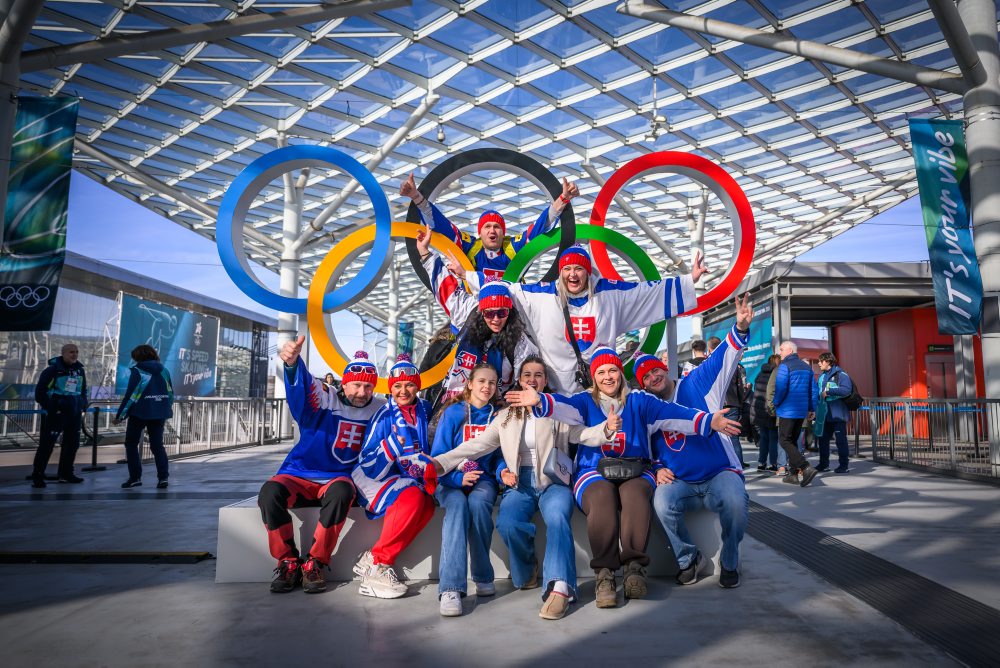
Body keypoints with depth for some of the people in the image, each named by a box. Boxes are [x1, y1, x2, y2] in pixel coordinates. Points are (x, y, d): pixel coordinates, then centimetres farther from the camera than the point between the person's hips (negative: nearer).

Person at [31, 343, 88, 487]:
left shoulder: (80, 370, 10)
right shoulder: (53, 369, -9)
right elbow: (40, 390, -8)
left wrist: (83, 407, 11)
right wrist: (48, 407, -12)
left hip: (74, 413, 7)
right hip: (55, 413, -6)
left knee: (72, 443, 11)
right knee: (46, 444, -6)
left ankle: (65, 473, 24)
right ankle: (37, 476, 1)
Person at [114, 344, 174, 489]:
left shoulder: (137, 371, -7)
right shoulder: (164, 371, 9)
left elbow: (130, 395, -11)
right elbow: (171, 394, 11)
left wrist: (120, 415, -5)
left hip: (140, 413, -5)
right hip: (159, 414, 5)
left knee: (131, 444, 12)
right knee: (157, 445, 10)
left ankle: (135, 477, 8)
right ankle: (163, 477, 0)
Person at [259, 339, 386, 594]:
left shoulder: (379, 409, 3)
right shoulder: (324, 401, -7)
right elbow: (301, 385, -28)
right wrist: (292, 362, -51)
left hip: (339, 479, 0)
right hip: (300, 476, 0)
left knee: (341, 492, -36)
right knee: (270, 491, -30)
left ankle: (316, 563, -20)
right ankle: (288, 561, -13)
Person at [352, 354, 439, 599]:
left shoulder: (424, 409, 5)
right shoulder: (385, 415, -11)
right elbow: (369, 465, -15)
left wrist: (427, 464, 2)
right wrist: (392, 445, -32)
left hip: (408, 479, 5)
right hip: (374, 477, -5)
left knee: (427, 505, -27)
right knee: (413, 496, -34)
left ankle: (374, 560, -20)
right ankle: (374, 565, -23)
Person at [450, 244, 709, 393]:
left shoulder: (609, 292, 0)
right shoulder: (542, 294, -2)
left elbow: (651, 289, 6)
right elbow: (504, 289, 5)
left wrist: (690, 280, 6)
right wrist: (466, 275, 7)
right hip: (557, 389, 0)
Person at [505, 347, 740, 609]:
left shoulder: (638, 401, 15)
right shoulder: (585, 401, 12)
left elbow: (673, 413, 0)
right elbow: (564, 406, -10)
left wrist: (710, 421, -17)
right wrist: (539, 401, -34)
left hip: (635, 472, 1)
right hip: (594, 473, 0)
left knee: (634, 493, -33)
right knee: (602, 496, -33)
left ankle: (635, 566, -30)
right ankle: (604, 573, -30)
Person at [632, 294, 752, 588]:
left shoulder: (696, 384, 2)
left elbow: (723, 357, -11)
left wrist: (740, 327, -29)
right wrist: (657, 470, 0)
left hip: (720, 474, -2)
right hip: (679, 483, 2)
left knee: (736, 503, -33)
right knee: (662, 504, -31)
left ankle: (729, 562, -3)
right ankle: (688, 558, -2)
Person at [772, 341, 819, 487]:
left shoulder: (785, 366, -10)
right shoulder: (806, 367, 13)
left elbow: (780, 389, -18)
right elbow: (813, 389, 15)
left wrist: (775, 403, -2)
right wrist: (811, 408, 18)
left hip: (787, 410, -8)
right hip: (802, 411, 8)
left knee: (784, 441, -4)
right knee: (793, 441, 16)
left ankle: (806, 468, -18)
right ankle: (793, 474, 15)